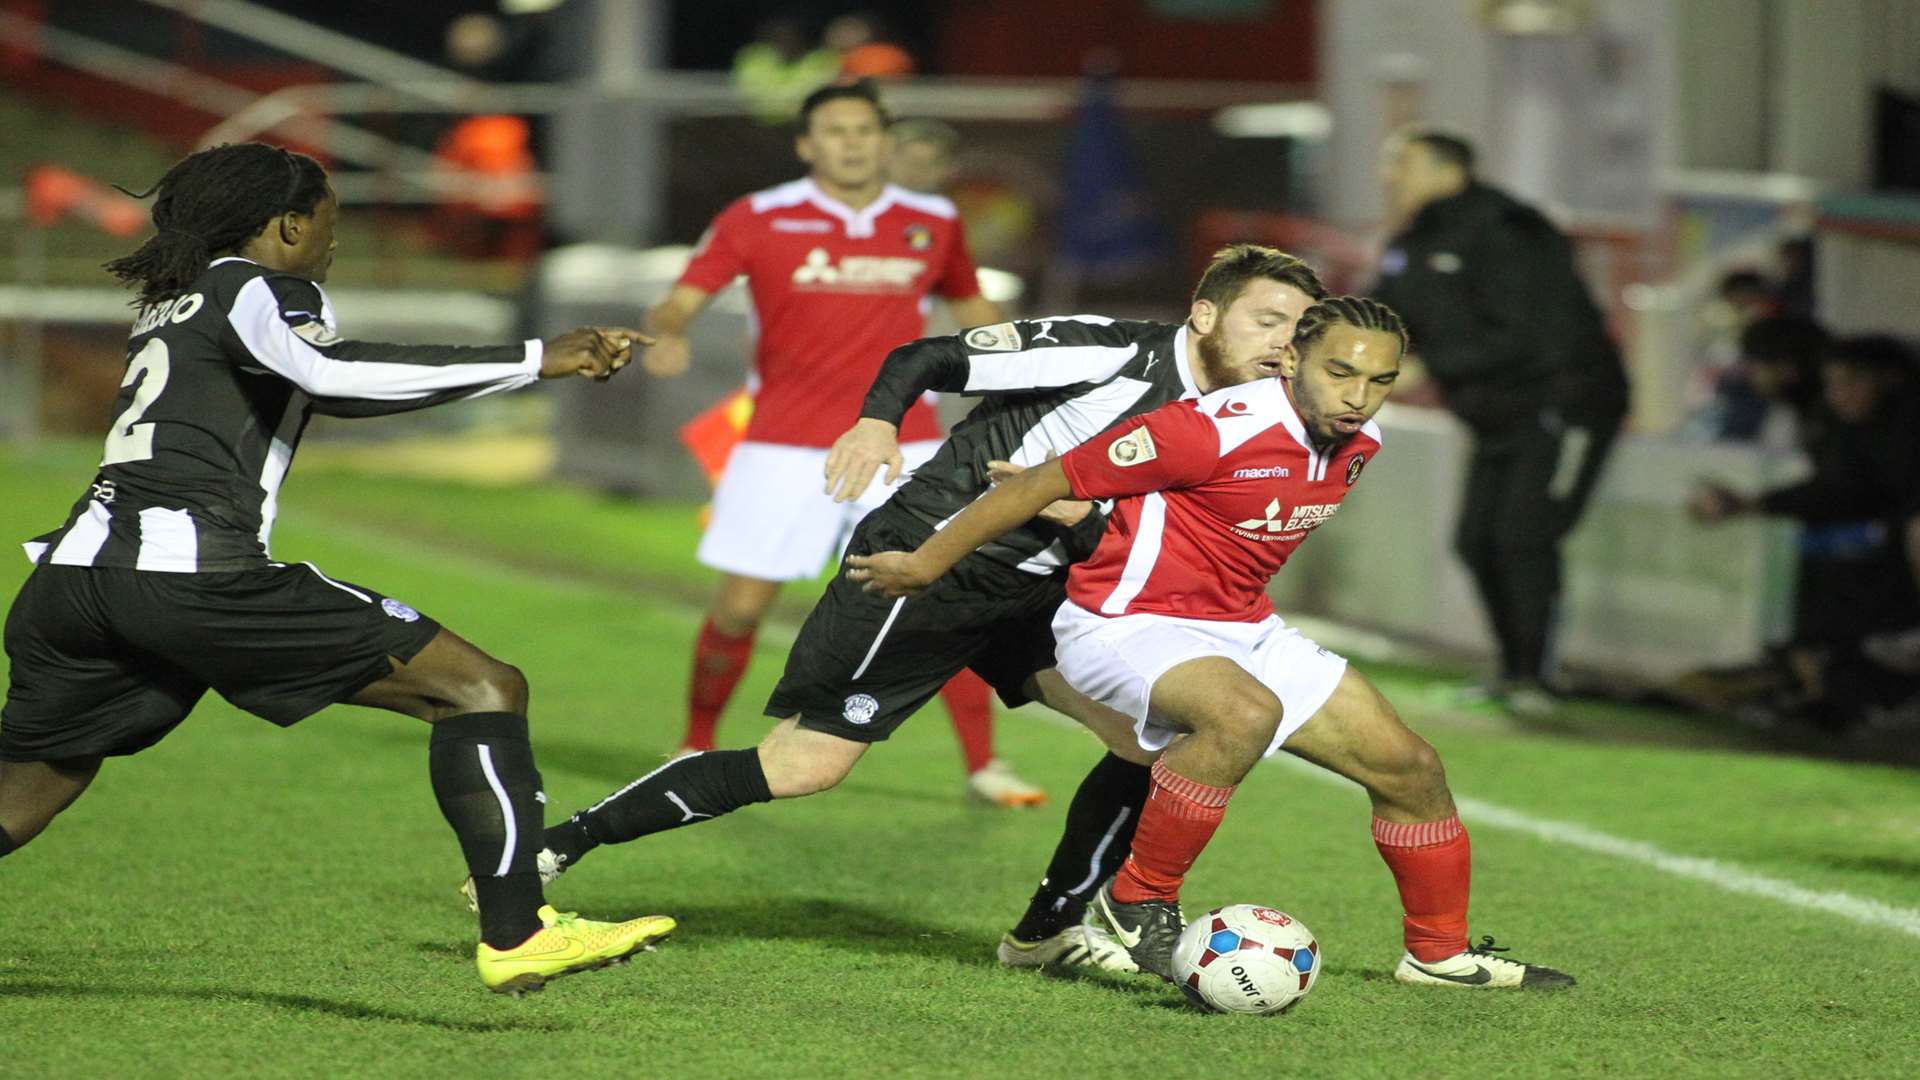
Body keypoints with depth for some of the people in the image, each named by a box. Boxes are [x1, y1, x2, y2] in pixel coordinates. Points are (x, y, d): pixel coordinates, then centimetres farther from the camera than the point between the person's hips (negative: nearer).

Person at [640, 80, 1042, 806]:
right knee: (740, 608, 0)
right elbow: (679, 304, -8)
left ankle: (984, 767, 4)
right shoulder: (757, 221, -4)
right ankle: (697, 751, 21)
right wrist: (665, 337, -30)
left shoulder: (933, 223, 5)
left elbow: (970, 305, 22)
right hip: (786, 447, -1)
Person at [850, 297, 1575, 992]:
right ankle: (1137, 903, -21)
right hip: (1127, 623, -9)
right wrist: (924, 565, -10)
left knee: (1410, 767, 5)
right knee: (1245, 715, -39)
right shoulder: (1218, 431, -26)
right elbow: (1047, 483, -18)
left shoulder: (1358, 446, -1)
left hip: (1243, 628, 9)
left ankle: (1440, 952, 25)